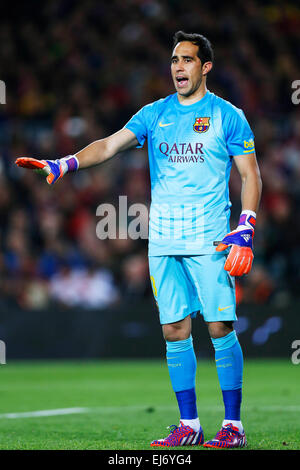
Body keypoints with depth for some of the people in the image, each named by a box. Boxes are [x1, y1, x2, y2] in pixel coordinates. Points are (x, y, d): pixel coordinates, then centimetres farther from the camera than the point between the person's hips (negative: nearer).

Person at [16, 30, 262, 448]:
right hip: (162, 241, 4)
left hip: (209, 239, -4)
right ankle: (189, 425, 11)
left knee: (220, 328, -7)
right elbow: (110, 145, 1)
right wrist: (62, 165, -15)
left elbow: (250, 176, 2)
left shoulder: (227, 116, 2)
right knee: (174, 330, 3)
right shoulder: (155, 113, 12)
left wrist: (244, 234, -8)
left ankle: (233, 426, -1)